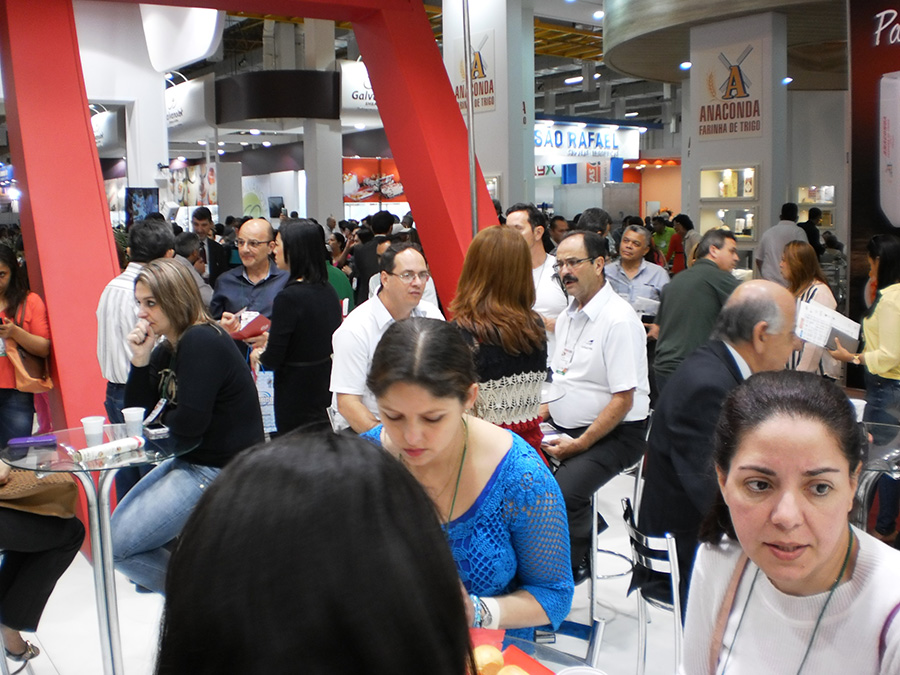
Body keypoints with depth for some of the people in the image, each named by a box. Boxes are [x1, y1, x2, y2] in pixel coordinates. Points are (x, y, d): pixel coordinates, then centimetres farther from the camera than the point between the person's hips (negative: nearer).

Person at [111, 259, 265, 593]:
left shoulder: (202, 341, -20)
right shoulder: (166, 349, 9)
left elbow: (189, 422, -26)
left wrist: (161, 416, -3)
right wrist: (140, 360, -7)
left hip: (222, 470, -10)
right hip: (192, 460, 11)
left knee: (118, 546, -8)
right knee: (117, 526, 19)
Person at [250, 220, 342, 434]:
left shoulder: (288, 297, -21)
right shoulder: (328, 291, 2)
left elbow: (273, 360, -17)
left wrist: (257, 355, 4)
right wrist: (271, 338, 21)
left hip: (297, 400, -7)